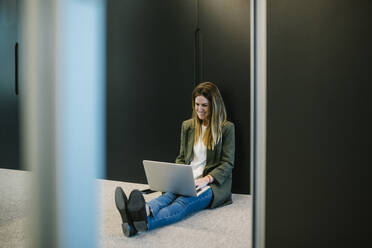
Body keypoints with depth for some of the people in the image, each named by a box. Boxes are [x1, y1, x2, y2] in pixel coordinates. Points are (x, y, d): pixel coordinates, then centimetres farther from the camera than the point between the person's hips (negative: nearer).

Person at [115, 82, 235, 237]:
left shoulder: (227, 128, 1)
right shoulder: (187, 126, 15)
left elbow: (228, 163, -4)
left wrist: (206, 179, -19)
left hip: (214, 184, -4)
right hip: (188, 182, 4)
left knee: (184, 202, -36)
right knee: (170, 194, -32)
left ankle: (145, 222, -65)